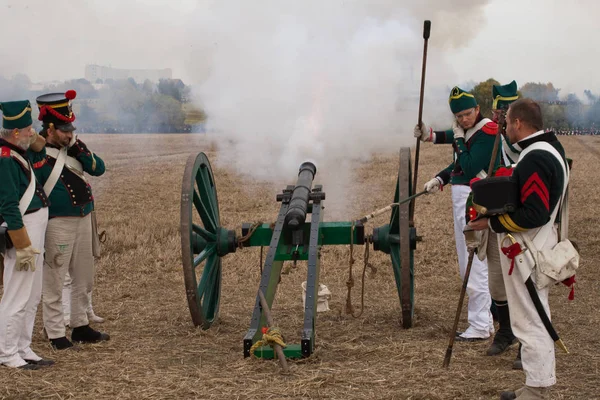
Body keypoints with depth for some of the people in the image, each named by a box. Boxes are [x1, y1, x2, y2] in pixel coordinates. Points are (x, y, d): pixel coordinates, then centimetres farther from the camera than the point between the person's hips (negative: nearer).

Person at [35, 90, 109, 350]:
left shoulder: (71, 147, 7)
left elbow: (98, 169, 1)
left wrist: (78, 147, -11)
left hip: (83, 220, 8)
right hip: (58, 224, -8)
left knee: (84, 279, 16)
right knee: (54, 282, 1)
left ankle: (80, 327, 28)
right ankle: (56, 334, 9)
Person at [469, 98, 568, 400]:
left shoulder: (535, 160, -22)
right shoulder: (548, 149, 11)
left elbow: (534, 215, -26)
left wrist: (492, 223, -18)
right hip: (532, 246, 11)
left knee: (530, 320, -4)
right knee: (535, 317, 17)